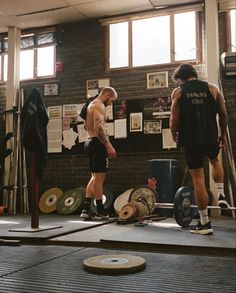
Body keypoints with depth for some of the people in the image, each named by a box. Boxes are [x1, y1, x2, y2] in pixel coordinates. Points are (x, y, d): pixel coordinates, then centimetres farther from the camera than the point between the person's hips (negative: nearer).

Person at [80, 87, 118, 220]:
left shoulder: (91, 104, 21)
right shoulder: (99, 106, -11)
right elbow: (99, 127, -24)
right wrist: (109, 145, -24)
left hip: (90, 141, 10)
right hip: (98, 143, -10)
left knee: (95, 177, 13)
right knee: (99, 177, -5)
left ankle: (86, 209, 11)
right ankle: (100, 211, 0)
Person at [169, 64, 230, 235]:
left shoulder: (178, 92, 1)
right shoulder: (212, 89, 7)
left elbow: (174, 120, -4)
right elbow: (224, 115, 6)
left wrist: (174, 135, 14)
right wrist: (223, 134, 19)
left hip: (191, 140, -2)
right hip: (211, 138, 2)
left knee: (198, 179, 2)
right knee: (215, 160, 34)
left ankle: (205, 224, 7)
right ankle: (221, 195, 18)